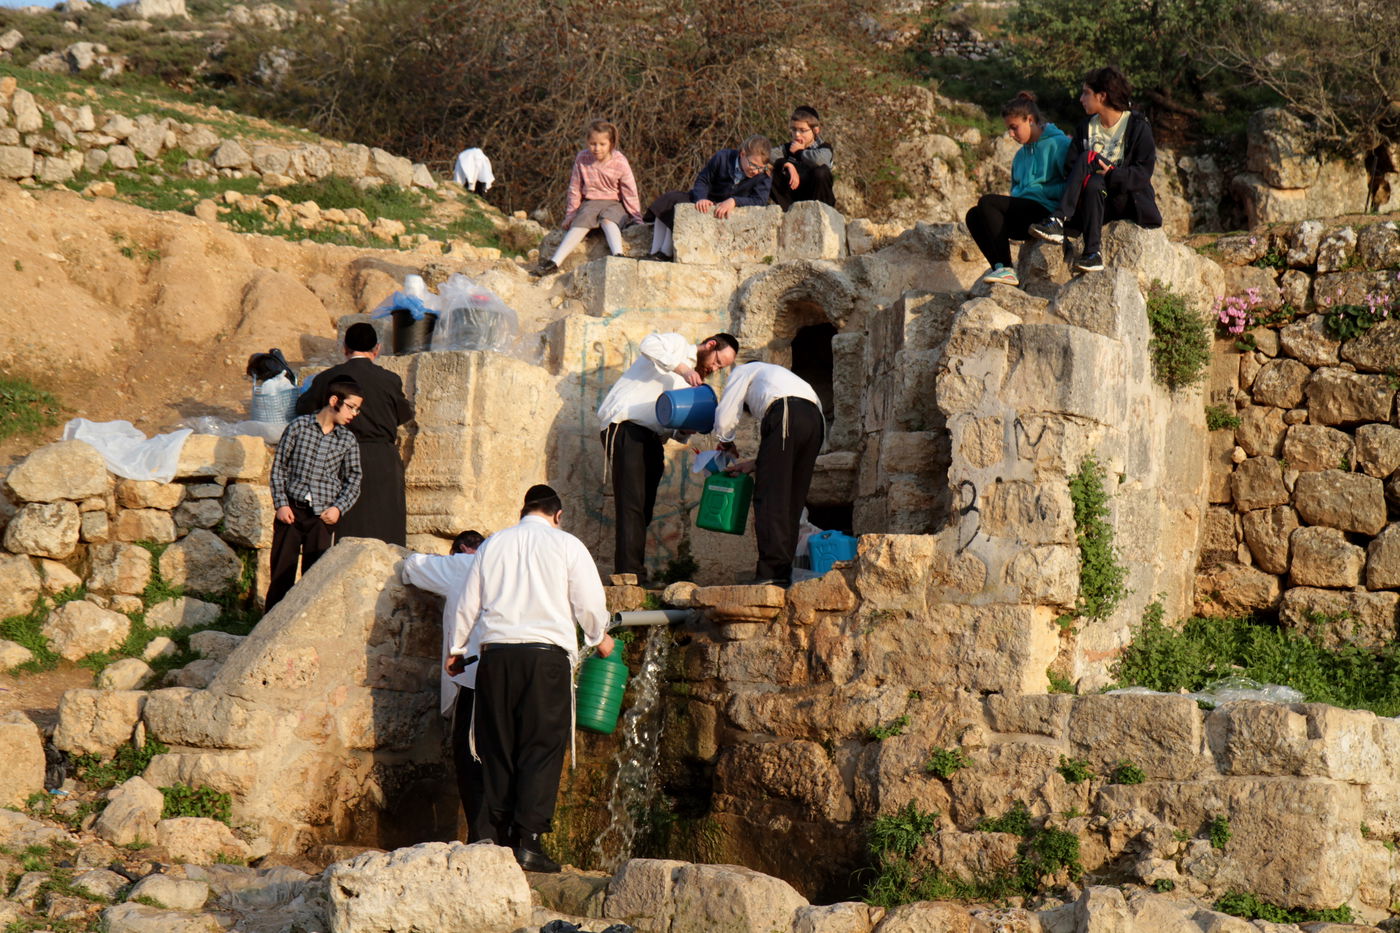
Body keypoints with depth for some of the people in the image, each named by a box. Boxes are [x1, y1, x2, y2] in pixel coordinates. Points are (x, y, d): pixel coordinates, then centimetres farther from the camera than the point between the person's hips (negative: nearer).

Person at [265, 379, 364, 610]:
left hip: (322, 515, 1)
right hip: (291, 511, -1)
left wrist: (339, 508, -6)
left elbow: (353, 480, 8)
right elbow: (279, 466, 1)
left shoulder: (348, 440, 4)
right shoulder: (298, 426, -2)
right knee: (282, 570, 3)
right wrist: (281, 504, -5)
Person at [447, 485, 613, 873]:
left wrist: (457, 648, 30)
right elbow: (589, 603, 2)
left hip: (496, 654, 4)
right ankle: (528, 841, -8)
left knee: (497, 748, 10)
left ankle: (495, 835, 7)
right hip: (547, 654, -3)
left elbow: (468, 603, 16)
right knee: (541, 749, -2)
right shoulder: (567, 545, 3)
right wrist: (599, 638, 21)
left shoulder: (493, 543, 13)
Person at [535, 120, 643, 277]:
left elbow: (630, 192, -4)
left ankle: (618, 256, -57)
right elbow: (575, 189, 6)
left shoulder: (620, 162, -10)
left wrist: (636, 218, -3)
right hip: (590, 202, 2)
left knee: (607, 220, -36)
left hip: (614, 204, -1)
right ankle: (554, 262, -41)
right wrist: (570, 213, 7)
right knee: (581, 223, -29)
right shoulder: (582, 159, -4)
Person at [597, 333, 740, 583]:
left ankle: (634, 573, 3)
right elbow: (649, 344, -18)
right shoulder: (677, 344, 5)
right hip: (625, 425, -9)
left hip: (651, 437, 9)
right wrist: (682, 369, -21)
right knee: (631, 502, -16)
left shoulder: (695, 381, 26)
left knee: (644, 506, 3)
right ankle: (630, 573, -23)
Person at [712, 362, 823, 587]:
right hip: (815, 418, 7)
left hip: (786, 415, -7)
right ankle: (784, 572, 4)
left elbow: (725, 414, 16)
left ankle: (772, 571, -18)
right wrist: (753, 465, 35)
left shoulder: (743, 371, 28)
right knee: (793, 499, 8)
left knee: (770, 497, -9)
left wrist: (726, 442, 35)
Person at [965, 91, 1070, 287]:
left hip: (1047, 212, -8)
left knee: (987, 202, -22)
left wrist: (1036, 191, -14)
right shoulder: (1021, 154, 23)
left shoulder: (1058, 144, -3)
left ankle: (1007, 269, -25)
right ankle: (1000, 269, -20)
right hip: (1025, 220, 8)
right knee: (974, 216, -9)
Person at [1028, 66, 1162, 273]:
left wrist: (1111, 175, -25)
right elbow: (1069, 169, 6)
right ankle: (1092, 251, -45)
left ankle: (1059, 221, -37)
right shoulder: (1086, 127, 15)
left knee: (1088, 159, -28)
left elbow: (1143, 173, -10)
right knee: (1092, 185, -32)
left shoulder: (1137, 126, 0)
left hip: (1128, 199, -4)